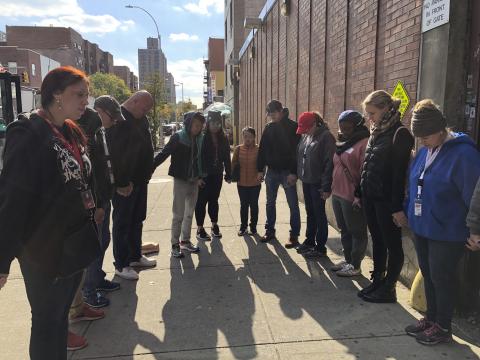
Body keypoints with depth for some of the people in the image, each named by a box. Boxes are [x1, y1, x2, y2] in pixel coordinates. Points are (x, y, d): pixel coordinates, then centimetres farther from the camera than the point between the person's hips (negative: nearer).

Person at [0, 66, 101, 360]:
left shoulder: (73, 133, 8)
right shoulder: (28, 135, -17)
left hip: (73, 245, 7)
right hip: (44, 250, -7)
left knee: (60, 314, 20)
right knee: (46, 322, 9)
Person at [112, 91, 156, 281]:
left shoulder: (141, 120, 11)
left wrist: (146, 174, 14)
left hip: (140, 180, 9)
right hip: (124, 183, -9)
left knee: (137, 220, 18)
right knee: (122, 222, 1)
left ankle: (135, 256, 32)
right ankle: (121, 265, 11)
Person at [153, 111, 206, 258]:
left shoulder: (199, 139, 5)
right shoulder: (177, 138, -10)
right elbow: (163, 154, -13)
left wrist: (200, 177, 6)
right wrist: (150, 168, -21)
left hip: (194, 181, 5)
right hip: (180, 180, -5)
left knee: (189, 213, 13)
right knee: (179, 214, 0)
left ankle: (185, 241, 26)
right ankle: (175, 244, 12)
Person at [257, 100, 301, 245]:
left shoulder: (292, 127, -8)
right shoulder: (268, 127, 7)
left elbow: (296, 151, -13)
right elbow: (262, 149, 10)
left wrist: (293, 172, -19)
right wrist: (260, 169, 5)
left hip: (287, 172, -5)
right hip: (271, 171, 5)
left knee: (293, 204, 0)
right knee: (270, 203, 12)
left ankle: (294, 235, 7)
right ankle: (270, 231, 25)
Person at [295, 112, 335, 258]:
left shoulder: (326, 137, -14)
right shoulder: (305, 136, 8)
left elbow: (329, 163, -17)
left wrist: (326, 187, -18)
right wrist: (299, 175, 8)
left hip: (317, 183, -7)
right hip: (306, 181, 7)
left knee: (319, 215, 3)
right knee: (310, 213, 17)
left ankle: (320, 247, 14)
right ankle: (309, 241, 31)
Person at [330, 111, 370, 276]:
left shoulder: (364, 143, -14)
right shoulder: (344, 143, 14)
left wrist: (359, 196, -20)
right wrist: (333, 189, 19)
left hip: (352, 197, -9)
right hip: (338, 194, 9)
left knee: (357, 232, 5)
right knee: (344, 230, 18)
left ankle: (355, 266, 16)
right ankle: (348, 260, 32)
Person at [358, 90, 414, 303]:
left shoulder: (400, 134, -13)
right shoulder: (376, 133, 11)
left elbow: (400, 172, -17)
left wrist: (397, 207, -18)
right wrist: (359, 194, 15)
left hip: (386, 200, -8)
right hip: (370, 198, 8)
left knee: (393, 245, 6)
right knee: (377, 241, 16)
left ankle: (388, 289, 16)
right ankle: (377, 281, 28)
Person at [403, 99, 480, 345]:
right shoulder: (424, 152, 6)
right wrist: (407, 212, 15)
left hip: (447, 232, -7)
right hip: (421, 228, 7)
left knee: (442, 278, 6)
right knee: (427, 275, 18)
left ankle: (443, 327, 24)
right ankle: (431, 318, 35)